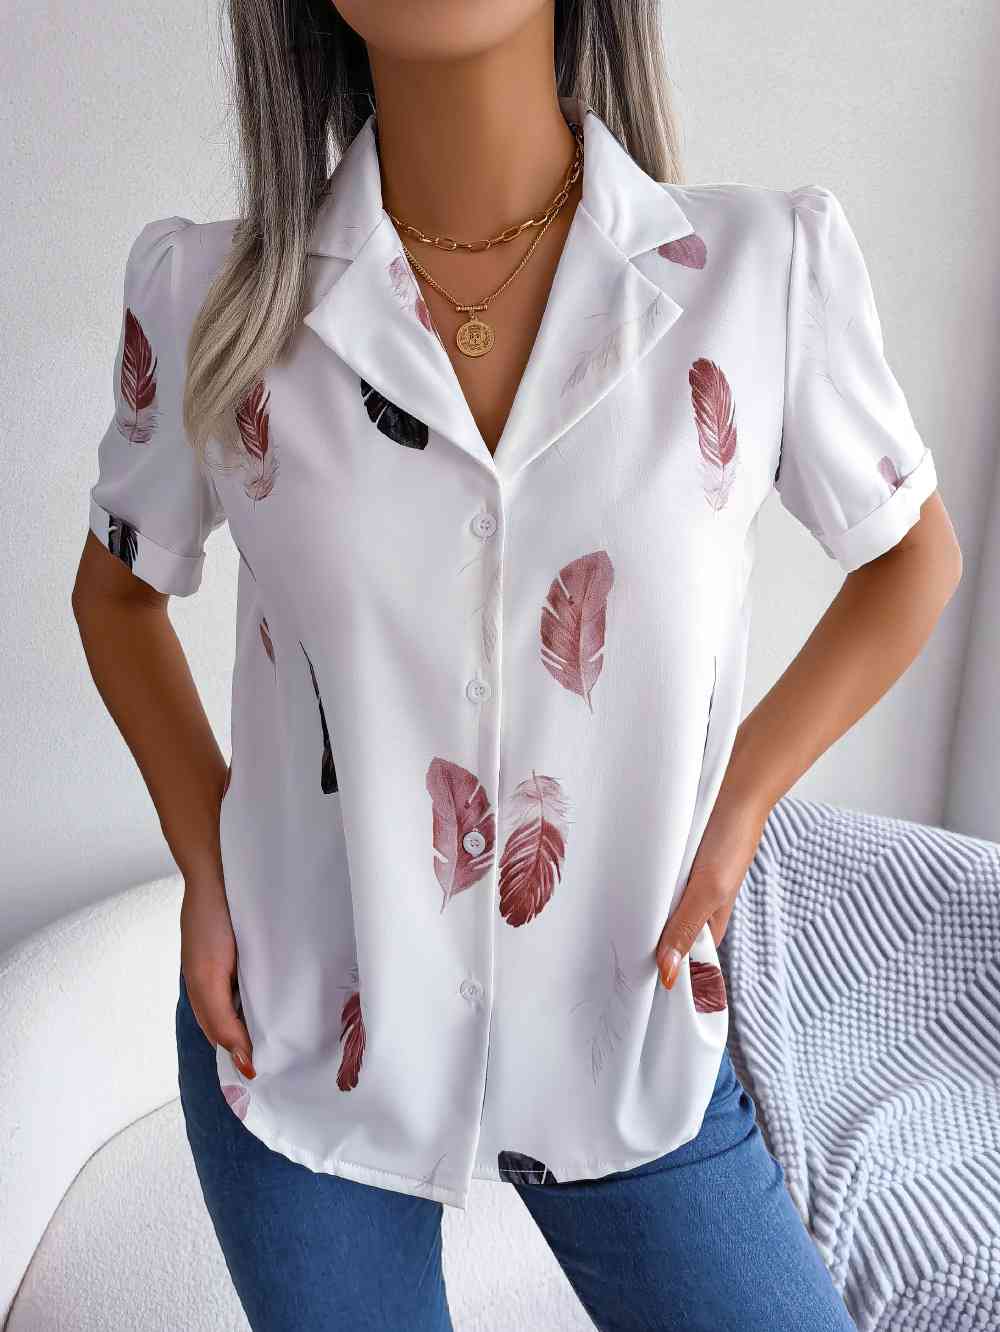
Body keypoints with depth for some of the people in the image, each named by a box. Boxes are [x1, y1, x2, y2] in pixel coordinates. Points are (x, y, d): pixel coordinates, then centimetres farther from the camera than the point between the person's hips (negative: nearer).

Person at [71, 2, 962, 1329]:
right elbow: (119, 582, 8)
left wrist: (742, 798, -6)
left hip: (627, 1042, 0)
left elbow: (912, 556, 4)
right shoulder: (213, 300, -11)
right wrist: (203, 857, -2)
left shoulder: (771, 269, -14)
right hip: (304, 1054, 1)